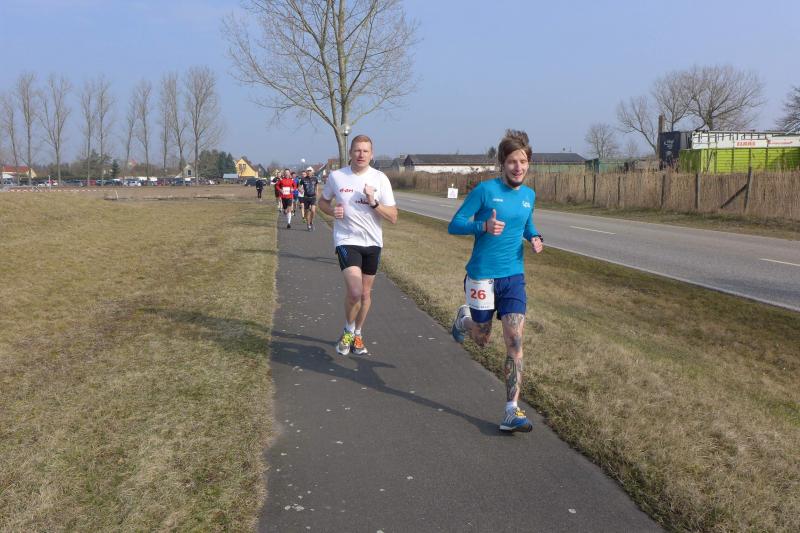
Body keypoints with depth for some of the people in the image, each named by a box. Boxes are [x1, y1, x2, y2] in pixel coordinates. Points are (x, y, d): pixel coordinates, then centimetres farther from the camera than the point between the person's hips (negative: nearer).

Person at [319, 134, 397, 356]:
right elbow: (323, 202, 14)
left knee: (365, 293, 13)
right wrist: (332, 210, -8)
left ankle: (357, 334, 35)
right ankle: (348, 332, 9)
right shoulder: (336, 176, -3)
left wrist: (374, 202, -21)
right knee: (355, 292, -18)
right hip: (346, 240, -2)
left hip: (372, 242, 3)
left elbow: (393, 217, -5)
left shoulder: (380, 179, -3)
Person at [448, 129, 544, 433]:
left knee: (515, 341, -9)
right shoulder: (485, 190, -11)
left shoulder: (529, 195, 6)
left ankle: (512, 413, -5)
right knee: (482, 340, 13)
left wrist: (535, 238, 2)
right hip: (482, 276, -3)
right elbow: (455, 225, -10)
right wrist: (484, 226, -28)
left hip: (514, 277, 3)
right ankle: (464, 319, 50)